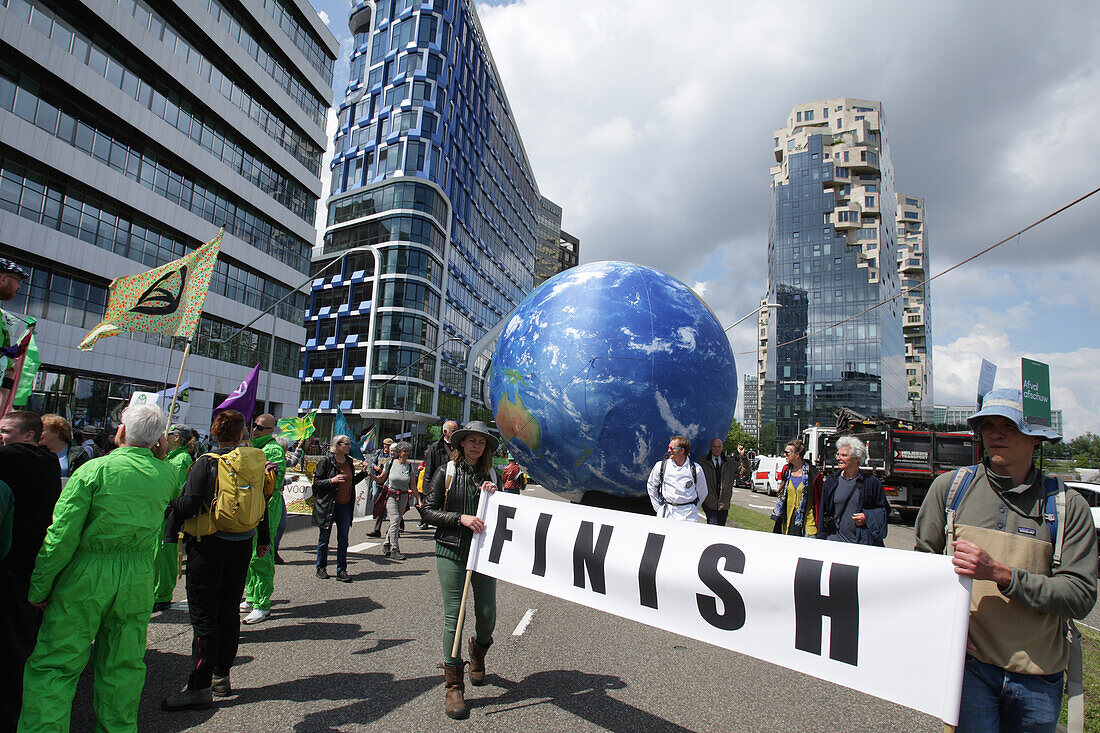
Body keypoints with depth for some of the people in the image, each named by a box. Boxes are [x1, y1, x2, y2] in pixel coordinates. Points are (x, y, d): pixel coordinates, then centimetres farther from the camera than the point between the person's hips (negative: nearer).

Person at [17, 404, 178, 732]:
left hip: (87, 575, -3)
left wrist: (38, 588, -1)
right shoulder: (167, 474, -3)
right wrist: (161, 457, 12)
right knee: (123, 665, 16)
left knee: (55, 664, 9)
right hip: (138, 578, 4)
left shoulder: (93, 469, -11)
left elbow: (62, 535, -11)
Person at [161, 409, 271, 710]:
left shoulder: (206, 463, -12)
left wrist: (171, 530, 2)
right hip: (241, 546, 5)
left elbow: (189, 504, -19)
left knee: (204, 614, 1)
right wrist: (263, 539, 20)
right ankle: (221, 676, 25)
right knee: (229, 610, 14)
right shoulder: (255, 462, 1)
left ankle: (200, 687, 3)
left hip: (209, 545, -5)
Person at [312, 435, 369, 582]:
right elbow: (317, 482, -8)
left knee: (343, 539, 3)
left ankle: (341, 570, 9)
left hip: (345, 505, 5)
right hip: (327, 505, -5)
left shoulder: (349, 462, 11)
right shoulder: (326, 461, -7)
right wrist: (332, 480, -22)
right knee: (324, 538, 8)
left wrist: (364, 473, 10)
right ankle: (321, 568, 22)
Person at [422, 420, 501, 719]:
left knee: (487, 614, 6)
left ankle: (478, 649, 41)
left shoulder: (490, 476, 9)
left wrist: (494, 495, -7)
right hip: (451, 551, -3)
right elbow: (429, 511, -3)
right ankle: (454, 687, 10)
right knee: (453, 616, -3)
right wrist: (461, 518, -15)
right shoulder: (447, 472, 1)